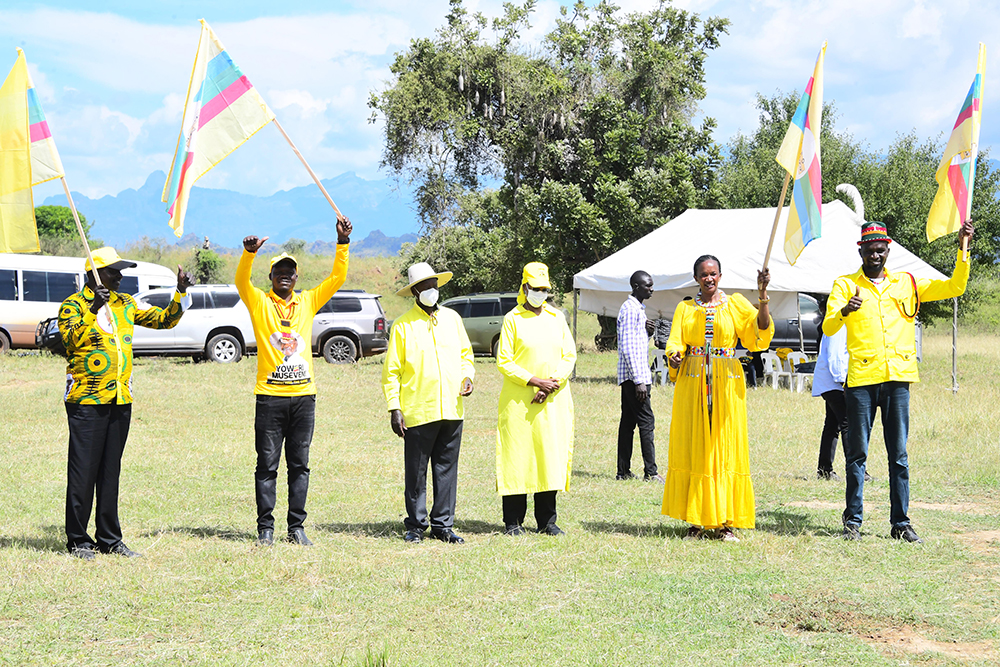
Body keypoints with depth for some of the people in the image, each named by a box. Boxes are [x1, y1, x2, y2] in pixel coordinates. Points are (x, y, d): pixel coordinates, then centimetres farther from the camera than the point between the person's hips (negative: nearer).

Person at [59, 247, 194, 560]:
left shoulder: (125, 304, 14)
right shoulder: (73, 305, -4)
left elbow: (165, 319, 18)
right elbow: (72, 340, -20)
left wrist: (181, 293, 4)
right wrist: (94, 311, -29)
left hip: (120, 400, 6)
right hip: (86, 401, -6)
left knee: (110, 472, 11)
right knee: (83, 471, -4)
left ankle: (109, 538, 17)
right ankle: (77, 540, 4)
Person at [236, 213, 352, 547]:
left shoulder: (308, 302, 13)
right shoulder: (259, 303, 4)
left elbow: (337, 278, 8)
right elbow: (241, 280, -14)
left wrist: (343, 243, -5)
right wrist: (249, 253, -32)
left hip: (303, 396, 3)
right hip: (270, 396, -3)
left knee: (299, 464, 6)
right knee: (267, 464, 0)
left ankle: (296, 528, 11)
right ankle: (265, 529, 4)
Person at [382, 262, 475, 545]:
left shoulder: (452, 318, 12)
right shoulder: (403, 325, 0)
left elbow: (466, 354, 22)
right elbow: (391, 371, 0)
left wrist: (467, 377, 1)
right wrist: (394, 409, -7)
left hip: (451, 409, 4)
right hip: (418, 412, -4)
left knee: (447, 468, 6)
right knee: (416, 471, 1)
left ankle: (443, 525, 14)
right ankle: (415, 525, 12)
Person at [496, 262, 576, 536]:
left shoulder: (557, 317, 11)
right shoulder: (512, 319, 1)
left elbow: (569, 356, 8)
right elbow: (504, 361, -4)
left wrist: (552, 383, -8)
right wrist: (534, 380, -14)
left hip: (553, 401, 3)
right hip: (519, 401, -3)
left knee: (551, 455, 3)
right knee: (517, 457, -3)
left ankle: (547, 521, 11)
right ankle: (513, 521, 4)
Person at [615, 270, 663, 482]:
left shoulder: (638, 308, 18)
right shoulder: (630, 309, -12)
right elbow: (628, 347, -18)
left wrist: (647, 331, 3)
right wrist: (639, 380, -21)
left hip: (633, 376, 10)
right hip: (634, 375, -10)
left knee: (628, 421, 8)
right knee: (646, 421, -10)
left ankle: (623, 471, 9)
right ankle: (651, 471, -10)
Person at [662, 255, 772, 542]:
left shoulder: (735, 304, 7)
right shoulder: (685, 308, 12)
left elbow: (760, 331, -6)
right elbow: (675, 342, 3)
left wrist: (762, 296, -17)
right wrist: (674, 356, -20)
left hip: (726, 385, -1)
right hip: (693, 383, 1)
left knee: (726, 450, -2)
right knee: (693, 450, 0)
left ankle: (726, 521, 2)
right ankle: (696, 520, 6)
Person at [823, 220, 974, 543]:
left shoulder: (907, 284, 13)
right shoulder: (845, 285, 6)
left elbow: (954, 287, 14)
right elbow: (828, 328, -5)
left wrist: (963, 247, 4)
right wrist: (844, 311, -27)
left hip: (898, 379, 2)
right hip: (861, 379, -2)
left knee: (899, 455, 4)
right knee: (857, 452, 1)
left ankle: (901, 522, 8)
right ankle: (853, 520, 9)